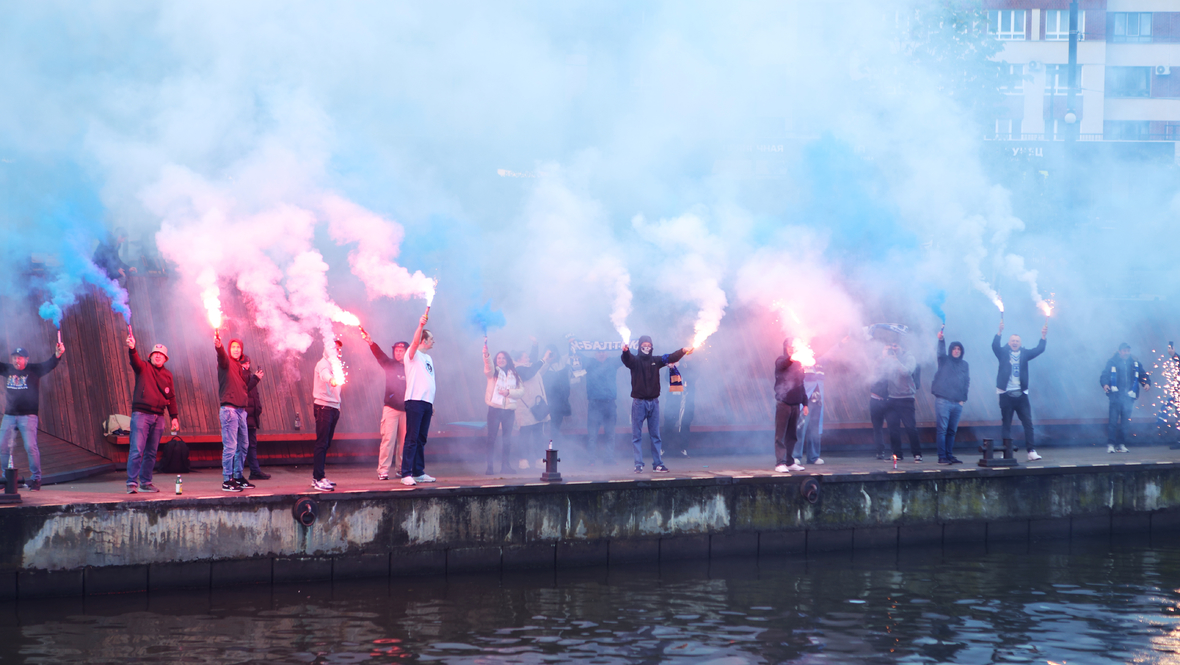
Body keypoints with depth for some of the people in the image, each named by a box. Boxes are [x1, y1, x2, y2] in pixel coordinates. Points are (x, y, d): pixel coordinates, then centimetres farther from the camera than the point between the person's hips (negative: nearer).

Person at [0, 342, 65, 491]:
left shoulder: (33, 370, -2)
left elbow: (49, 365, -15)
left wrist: (57, 355, -34)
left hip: (28, 416, -4)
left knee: (30, 446, -12)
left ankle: (35, 478, -1)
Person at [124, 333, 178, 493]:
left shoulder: (167, 375, 16)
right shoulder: (144, 368, 3)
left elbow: (171, 397, 19)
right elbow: (134, 361, -19)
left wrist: (174, 416, 12)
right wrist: (132, 348, -39)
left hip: (158, 417, 5)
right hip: (141, 414, -5)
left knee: (151, 452, 7)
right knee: (136, 450, -11)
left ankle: (146, 482, 14)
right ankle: (132, 483, -8)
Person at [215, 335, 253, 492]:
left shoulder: (240, 368, 21)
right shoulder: (226, 362, -2)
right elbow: (222, 357, -28)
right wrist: (218, 347, -45)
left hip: (241, 409, 8)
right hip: (229, 409, -8)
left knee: (243, 445, 13)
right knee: (230, 446, -10)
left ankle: (238, 477, 24)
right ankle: (227, 481, -7)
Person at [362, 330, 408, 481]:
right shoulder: (390, 365, 6)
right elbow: (379, 355, -11)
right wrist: (371, 343, -29)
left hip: (406, 409, 2)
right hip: (391, 408, -2)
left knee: (404, 440, 3)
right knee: (388, 439, -8)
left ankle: (402, 468, 12)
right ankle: (383, 470, -8)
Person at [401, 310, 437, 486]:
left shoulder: (428, 358, 22)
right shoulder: (412, 355, -2)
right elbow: (415, 341, -24)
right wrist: (420, 325, -37)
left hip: (426, 403, 8)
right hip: (414, 401, -8)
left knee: (421, 440, 11)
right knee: (411, 439, -11)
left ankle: (418, 472, 15)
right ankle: (406, 474, -13)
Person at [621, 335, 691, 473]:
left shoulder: (656, 360, 10)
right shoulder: (635, 360, -1)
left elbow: (671, 357, 1)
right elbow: (627, 360, -22)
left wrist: (682, 351, -17)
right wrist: (625, 351, -45)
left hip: (653, 401, 3)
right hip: (638, 402, -3)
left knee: (655, 435, 7)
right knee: (637, 435, -3)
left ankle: (658, 464, 10)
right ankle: (638, 465, 0)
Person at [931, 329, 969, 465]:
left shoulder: (964, 365, 15)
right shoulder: (944, 361, 5)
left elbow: (967, 382, 14)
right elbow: (941, 352, -15)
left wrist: (963, 398, 4)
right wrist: (941, 340, -33)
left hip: (957, 403, 4)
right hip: (943, 401, -4)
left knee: (952, 431, 7)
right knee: (942, 429, -7)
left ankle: (949, 455, 14)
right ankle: (942, 457, -7)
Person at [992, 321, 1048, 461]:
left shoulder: (1024, 354, 11)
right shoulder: (1003, 353, 5)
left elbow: (1039, 350, 1)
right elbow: (995, 346, -12)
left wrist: (1043, 337, -14)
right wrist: (1000, 332, -27)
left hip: (1021, 394, 2)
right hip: (1006, 394, -2)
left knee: (1028, 422, -2)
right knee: (1006, 424, 4)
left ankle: (1032, 451, -1)